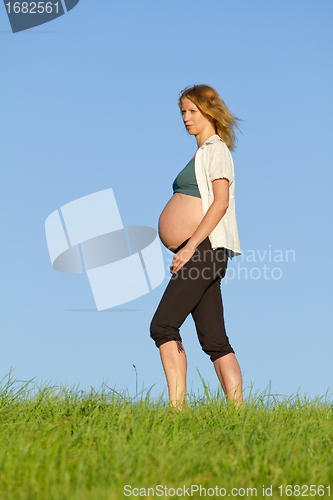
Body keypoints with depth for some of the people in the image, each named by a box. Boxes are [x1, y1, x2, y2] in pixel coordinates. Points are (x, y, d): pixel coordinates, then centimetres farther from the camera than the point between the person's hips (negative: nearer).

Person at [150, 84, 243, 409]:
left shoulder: (216, 149, -4)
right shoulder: (202, 154, 24)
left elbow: (221, 202, -16)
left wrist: (191, 247, -22)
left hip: (204, 248, -10)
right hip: (196, 256, 10)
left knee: (163, 325, -17)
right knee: (214, 341, 3)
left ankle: (177, 406, -22)